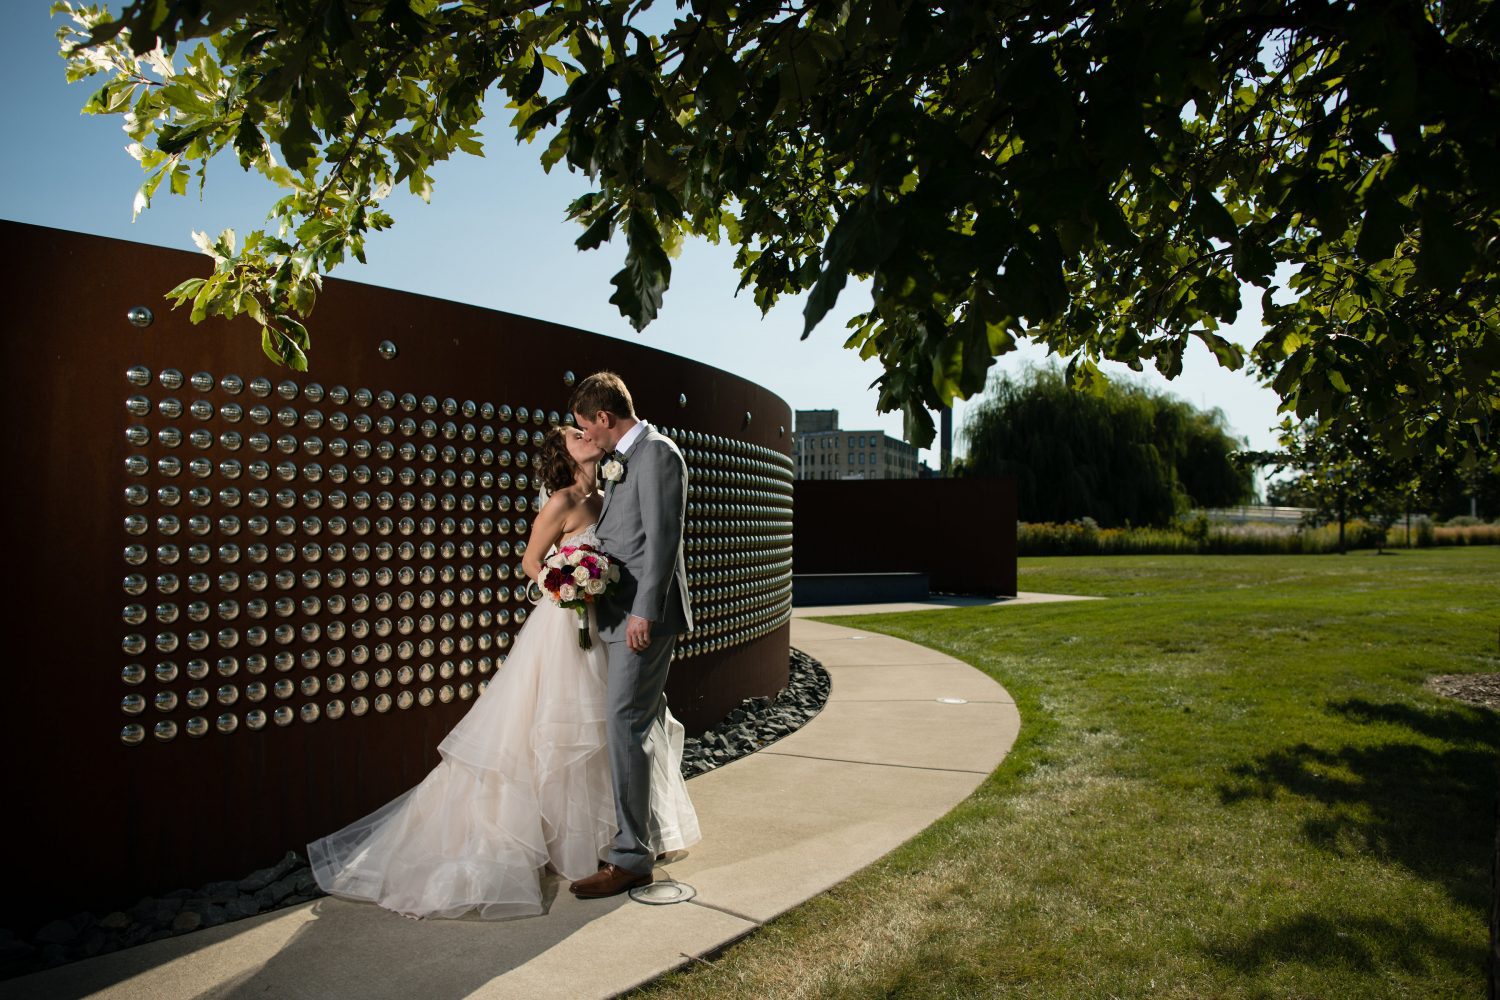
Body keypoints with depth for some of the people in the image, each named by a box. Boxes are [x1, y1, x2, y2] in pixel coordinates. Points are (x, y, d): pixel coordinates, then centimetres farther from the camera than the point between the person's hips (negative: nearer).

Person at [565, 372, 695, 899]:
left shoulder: (657, 452, -11)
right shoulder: (621, 461, 18)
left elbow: (663, 537, -18)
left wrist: (645, 612, -22)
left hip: (644, 612, -10)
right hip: (625, 611, 10)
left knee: (626, 723, -10)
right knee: (644, 725, 15)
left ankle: (631, 856, -3)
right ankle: (649, 832, 26)